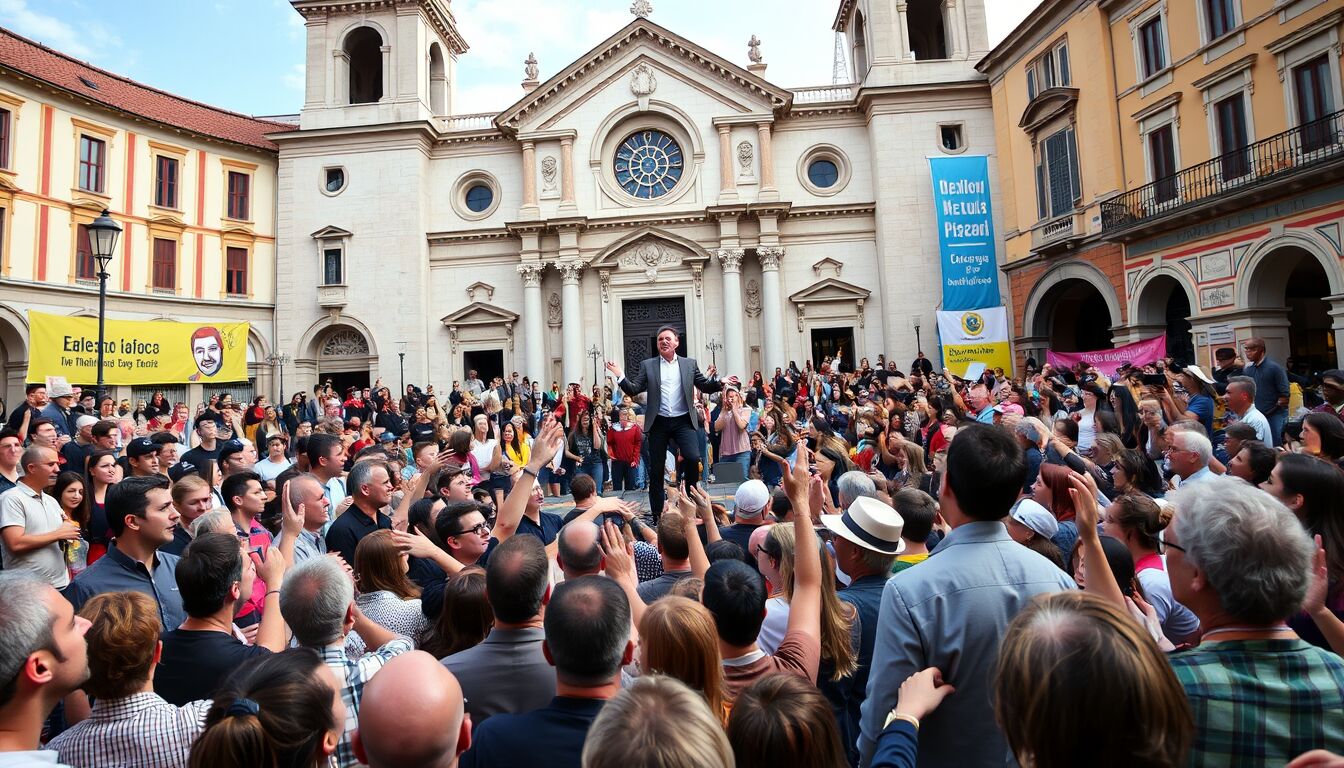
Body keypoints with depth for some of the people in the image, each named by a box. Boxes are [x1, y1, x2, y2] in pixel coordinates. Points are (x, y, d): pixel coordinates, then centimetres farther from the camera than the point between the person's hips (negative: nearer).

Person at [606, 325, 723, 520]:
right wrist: (620, 376, -13)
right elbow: (634, 390, 3)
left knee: (693, 458, -20)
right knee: (656, 469, 5)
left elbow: (706, 387, 8)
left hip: (683, 421, 0)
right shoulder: (647, 365, 7)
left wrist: (715, 379, -13)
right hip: (658, 423, 1)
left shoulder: (689, 364, 9)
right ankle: (657, 515, 17)